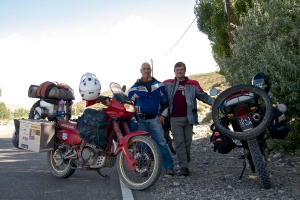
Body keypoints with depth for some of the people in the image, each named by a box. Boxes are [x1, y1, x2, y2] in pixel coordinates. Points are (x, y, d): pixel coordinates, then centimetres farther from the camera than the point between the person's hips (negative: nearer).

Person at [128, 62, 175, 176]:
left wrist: (163, 115, 0)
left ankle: (169, 166, -1)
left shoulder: (158, 85, 7)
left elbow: (165, 100, 8)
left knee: (162, 142, -6)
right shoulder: (135, 87, 5)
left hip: (155, 119, 0)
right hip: (140, 120, 1)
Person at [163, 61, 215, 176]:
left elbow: (203, 96, 6)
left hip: (188, 117, 1)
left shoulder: (193, 84, 8)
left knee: (187, 142, 7)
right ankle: (183, 167, -7)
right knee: (179, 142, -6)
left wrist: (213, 102, -9)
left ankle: (186, 164, 18)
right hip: (175, 118, -1)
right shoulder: (168, 84, 10)